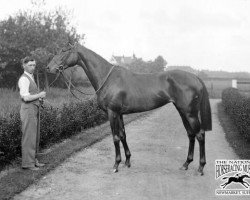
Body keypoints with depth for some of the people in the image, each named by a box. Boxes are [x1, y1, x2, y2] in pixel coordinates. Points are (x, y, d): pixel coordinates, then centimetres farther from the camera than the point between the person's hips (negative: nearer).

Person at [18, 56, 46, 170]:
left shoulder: (30, 78, 18)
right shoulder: (24, 79, -13)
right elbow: (26, 98, -22)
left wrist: (39, 98, 8)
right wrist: (40, 95, -10)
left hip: (34, 111, 10)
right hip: (28, 111, -10)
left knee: (35, 137, 14)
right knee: (29, 137, -5)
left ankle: (33, 160, 23)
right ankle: (27, 163, 1)